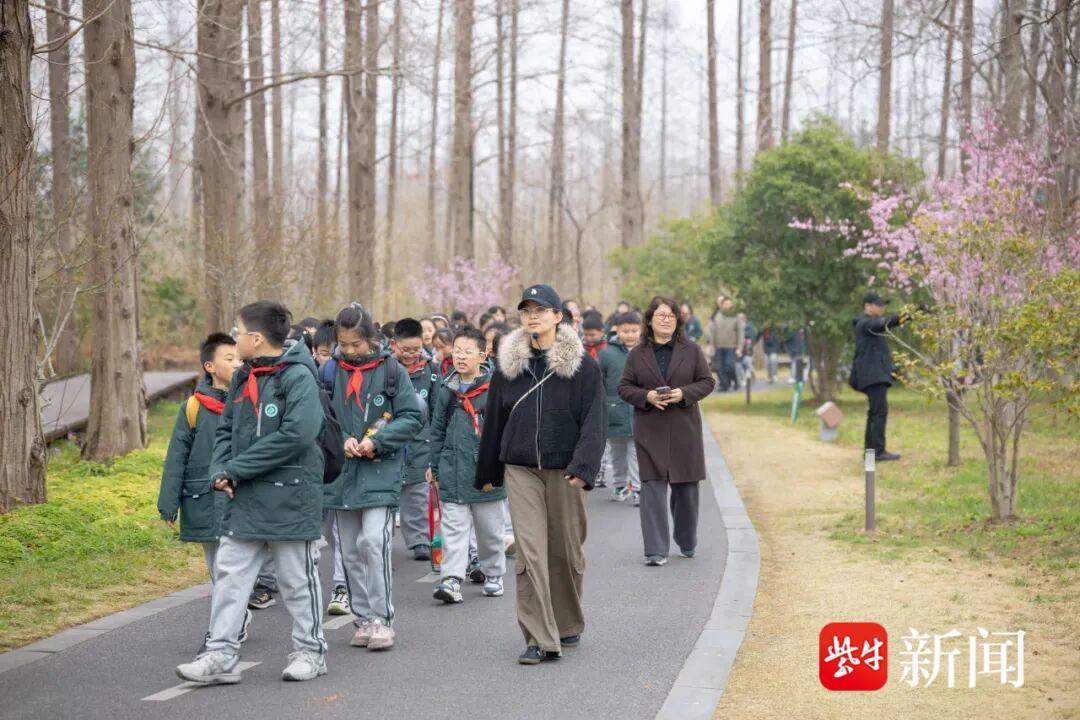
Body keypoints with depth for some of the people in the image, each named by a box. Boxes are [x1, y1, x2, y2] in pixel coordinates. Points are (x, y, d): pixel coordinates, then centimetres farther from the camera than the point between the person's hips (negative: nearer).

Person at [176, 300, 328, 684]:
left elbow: (296, 435, -24)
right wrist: (220, 471, -6)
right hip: (244, 500, 7)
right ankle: (221, 655, 6)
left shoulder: (297, 376, -14)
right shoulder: (243, 378, 11)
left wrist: (237, 469, -20)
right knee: (229, 575, 4)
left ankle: (310, 650, 19)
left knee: (297, 579, 5)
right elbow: (225, 430, 16)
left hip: (289, 498, -7)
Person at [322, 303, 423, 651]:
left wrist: (377, 441, -15)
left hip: (381, 469, -4)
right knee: (350, 550, 8)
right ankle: (363, 618, 18)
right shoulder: (331, 371, 5)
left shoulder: (391, 370, -3)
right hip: (343, 472, 4)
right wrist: (341, 440, -10)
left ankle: (381, 619, -9)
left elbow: (412, 418, -3)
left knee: (373, 541, -16)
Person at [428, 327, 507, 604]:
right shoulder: (448, 390, 6)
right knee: (453, 528, -4)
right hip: (453, 472, 2)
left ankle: (492, 574, 26)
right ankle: (452, 579, -8)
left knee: (489, 528, 11)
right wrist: (436, 467, 13)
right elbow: (437, 430, 14)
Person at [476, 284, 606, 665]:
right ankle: (541, 640, -9)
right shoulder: (509, 365, 7)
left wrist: (583, 467, -19)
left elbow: (594, 420, -7)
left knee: (566, 551, 8)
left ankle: (568, 625, 30)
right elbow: (493, 420, 14)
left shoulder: (582, 365, -2)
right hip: (520, 470, 1)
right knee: (530, 553, -9)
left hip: (563, 469, -1)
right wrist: (487, 473, 18)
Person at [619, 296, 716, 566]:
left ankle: (686, 542, 30)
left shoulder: (691, 351, 4)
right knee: (652, 487, -7)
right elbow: (624, 387, 5)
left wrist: (683, 393, -13)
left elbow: (706, 382, 5)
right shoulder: (637, 354, 4)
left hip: (685, 428, 1)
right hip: (650, 430, -1)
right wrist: (647, 396, -13)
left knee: (686, 486, 9)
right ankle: (656, 550, -7)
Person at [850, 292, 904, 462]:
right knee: (880, 411, -14)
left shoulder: (871, 323, 23)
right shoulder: (865, 323, -11)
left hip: (876, 375, 11)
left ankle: (870, 449, 13)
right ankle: (878, 451, -16)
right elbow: (883, 324, -28)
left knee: (875, 412, 11)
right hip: (873, 374, -11)